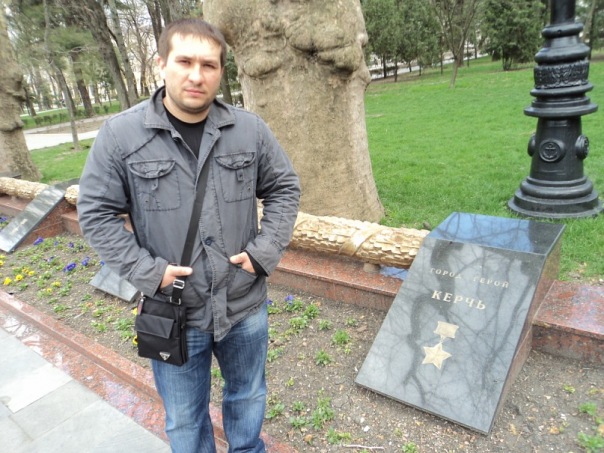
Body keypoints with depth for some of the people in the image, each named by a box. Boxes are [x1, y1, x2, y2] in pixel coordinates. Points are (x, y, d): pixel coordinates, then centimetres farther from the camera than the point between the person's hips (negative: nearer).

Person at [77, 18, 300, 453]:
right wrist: (148, 272, -14)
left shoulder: (250, 129, -4)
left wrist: (264, 252, -7)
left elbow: (285, 188, 4)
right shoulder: (121, 134, -9)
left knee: (249, 396, 26)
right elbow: (96, 212, -4)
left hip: (246, 305, 3)